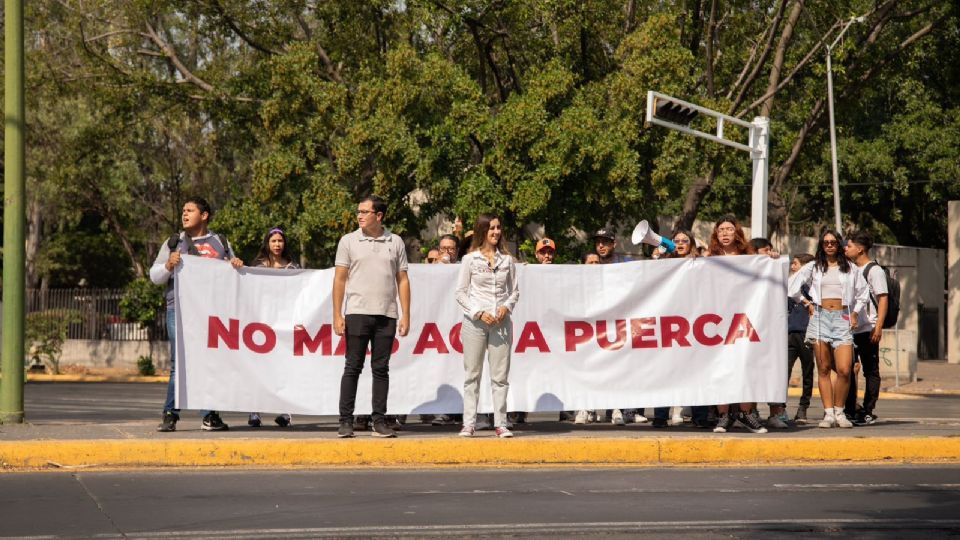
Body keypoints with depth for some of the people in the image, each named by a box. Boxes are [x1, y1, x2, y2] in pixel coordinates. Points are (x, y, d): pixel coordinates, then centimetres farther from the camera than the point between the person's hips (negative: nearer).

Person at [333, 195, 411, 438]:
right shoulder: (349, 241, 5)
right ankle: (346, 421, 2)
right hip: (357, 313, -1)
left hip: (387, 315, 2)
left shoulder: (395, 243, 9)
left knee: (381, 369, 5)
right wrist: (337, 315, -4)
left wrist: (405, 315, 2)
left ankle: (379, 421, 9)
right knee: (352, 367, -1)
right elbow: (339, 279, 3)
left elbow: (402, 280, 9)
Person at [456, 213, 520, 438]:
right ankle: (469, 423, 4)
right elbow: (461, 293, 1)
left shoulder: (507, 260, 9)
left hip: (501, 322, 2)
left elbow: (514, 291, 14)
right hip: (475, 322, -2)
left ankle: (501, 424, 5)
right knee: (472, 375, 1)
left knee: (500, 375, 2)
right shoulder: (470, 259, 2)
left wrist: (506, 307, -5)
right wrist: (479, 313, -11)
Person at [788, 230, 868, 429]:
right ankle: (828, 414, 0)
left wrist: (855, 313, 10)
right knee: (824, 369, -2)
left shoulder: (850, 268, 12)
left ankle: (839, 411, 1)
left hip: (842, 318, 0)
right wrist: (807, 303, 7)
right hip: (820, 317, 0)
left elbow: (863, 293, 20)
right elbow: (792, 287, 11)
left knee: (844, 370, -12)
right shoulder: (813, 267, 11)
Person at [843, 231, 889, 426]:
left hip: (867, 330, -8)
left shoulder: (874, 271, -5)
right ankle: (849, 411, 12)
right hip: (850, 329, 8)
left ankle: (868, 412, 1)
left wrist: (878, 327, -18)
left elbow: (883, 299, -11)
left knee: (870, 371, -1)